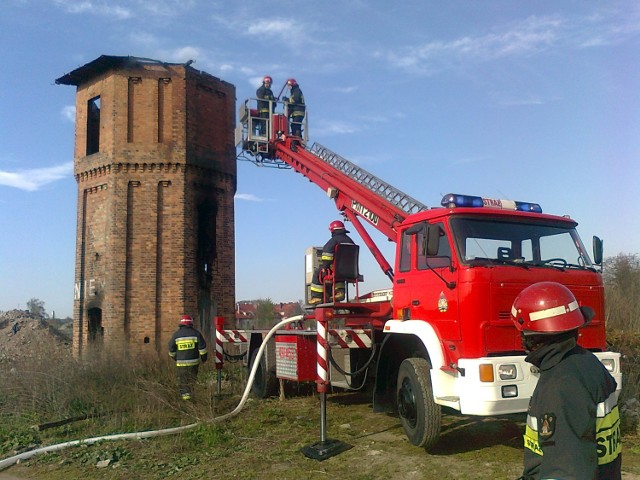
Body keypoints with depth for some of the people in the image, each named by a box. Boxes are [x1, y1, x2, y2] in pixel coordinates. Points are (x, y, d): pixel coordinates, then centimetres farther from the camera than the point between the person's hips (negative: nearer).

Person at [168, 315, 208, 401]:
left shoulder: (176, 334, 2)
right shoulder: (196, 333, -1)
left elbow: (171, 349, 8)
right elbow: (202, 347, -2)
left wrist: (175, 358, 24)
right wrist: (203, 358, 10)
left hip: (181, 362, 0)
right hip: (193, 361, 0)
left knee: (183, 379, 7)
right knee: (192, 378, 15)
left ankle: (185, 394, -3)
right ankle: (190, 392, 6)